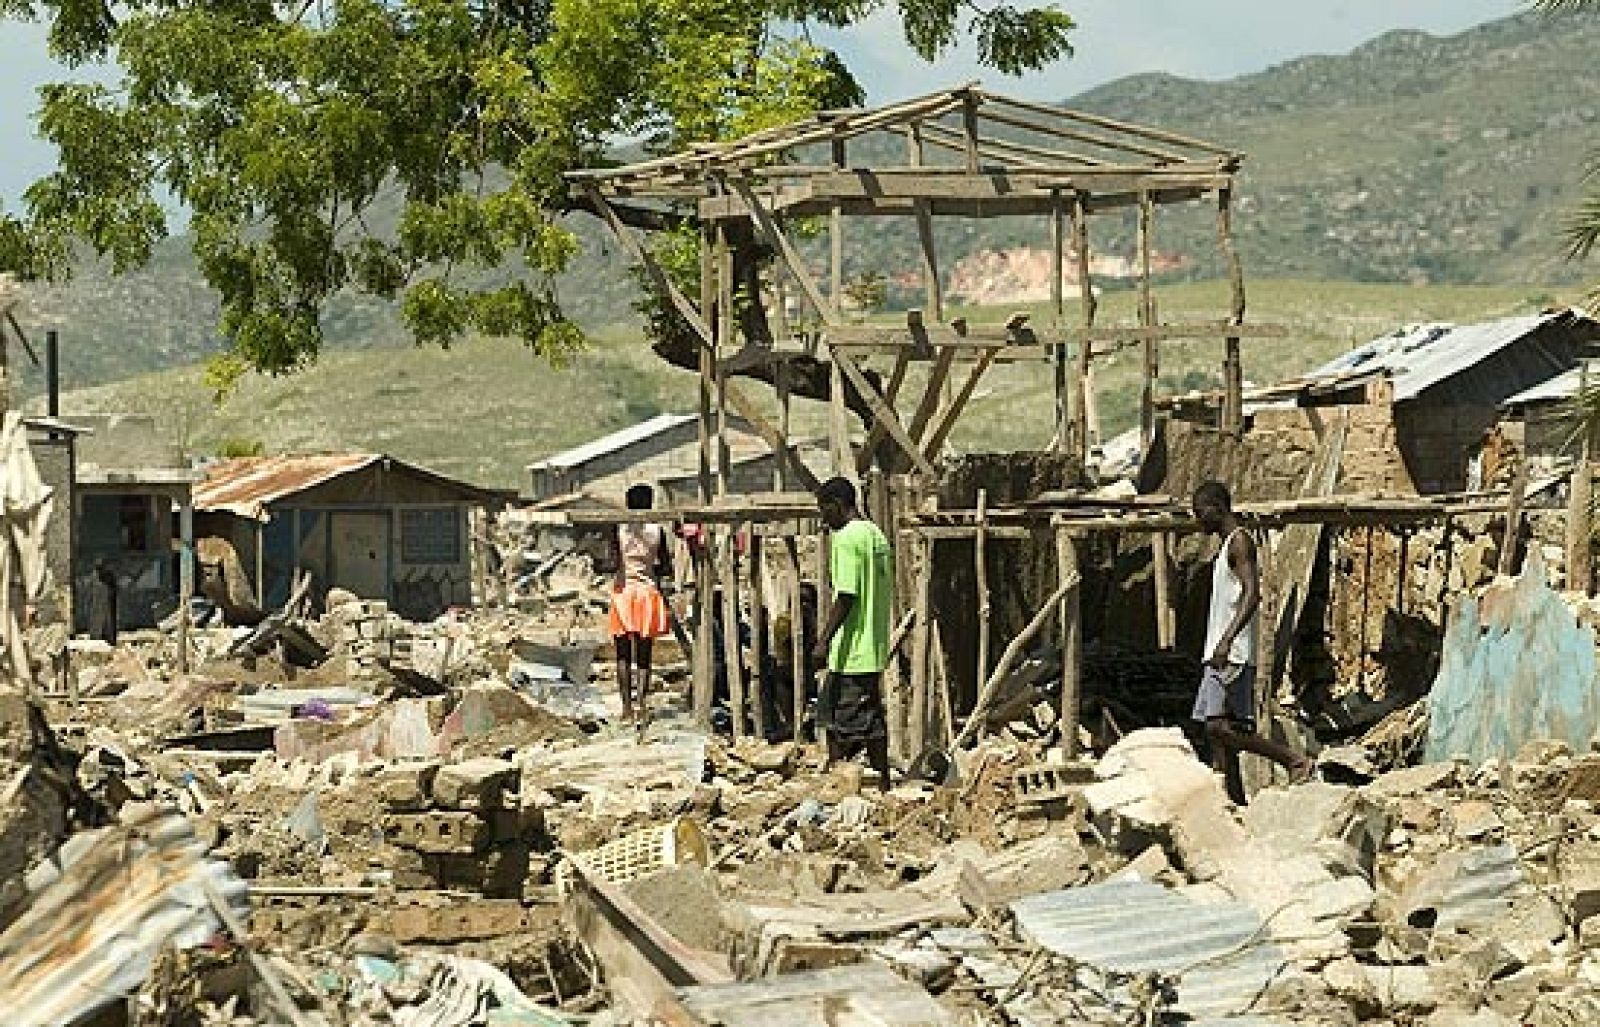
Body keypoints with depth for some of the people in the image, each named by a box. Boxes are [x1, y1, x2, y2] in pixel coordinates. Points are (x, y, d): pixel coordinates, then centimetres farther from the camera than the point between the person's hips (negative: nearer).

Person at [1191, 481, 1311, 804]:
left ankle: (1294, 760, -12)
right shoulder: (1226, 546, 22)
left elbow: (1252, 595, -21)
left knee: (1219, 727, -17)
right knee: (1217, 732, 4)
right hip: (1219, 655, 10)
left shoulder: (1240, 541, -8)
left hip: (1234, 653, -10)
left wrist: (1227, 641, -30)